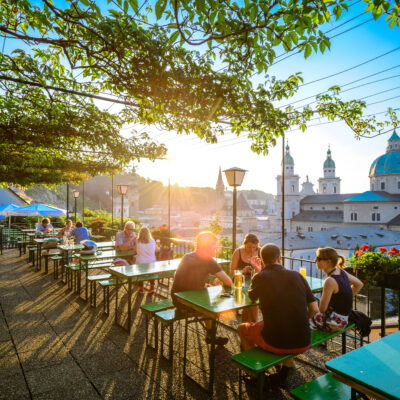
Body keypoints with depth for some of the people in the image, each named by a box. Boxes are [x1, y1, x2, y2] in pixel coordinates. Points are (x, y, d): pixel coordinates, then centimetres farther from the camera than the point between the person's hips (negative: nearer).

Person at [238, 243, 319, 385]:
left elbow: (252, 298, 14)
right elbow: (314, 309, 3)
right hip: (304, 344, 4)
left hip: (276, 344, -3)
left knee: (242, 328, 24)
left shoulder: (260, 277, -8)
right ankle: (284, 373, 36)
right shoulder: (297, 275, 1)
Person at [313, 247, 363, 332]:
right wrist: (345, 299, 14)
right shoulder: (340, 271, -3)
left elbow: (322, 309, -22)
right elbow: (359, 284, 14)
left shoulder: (330, 281, -27)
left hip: (333, 323, -8)